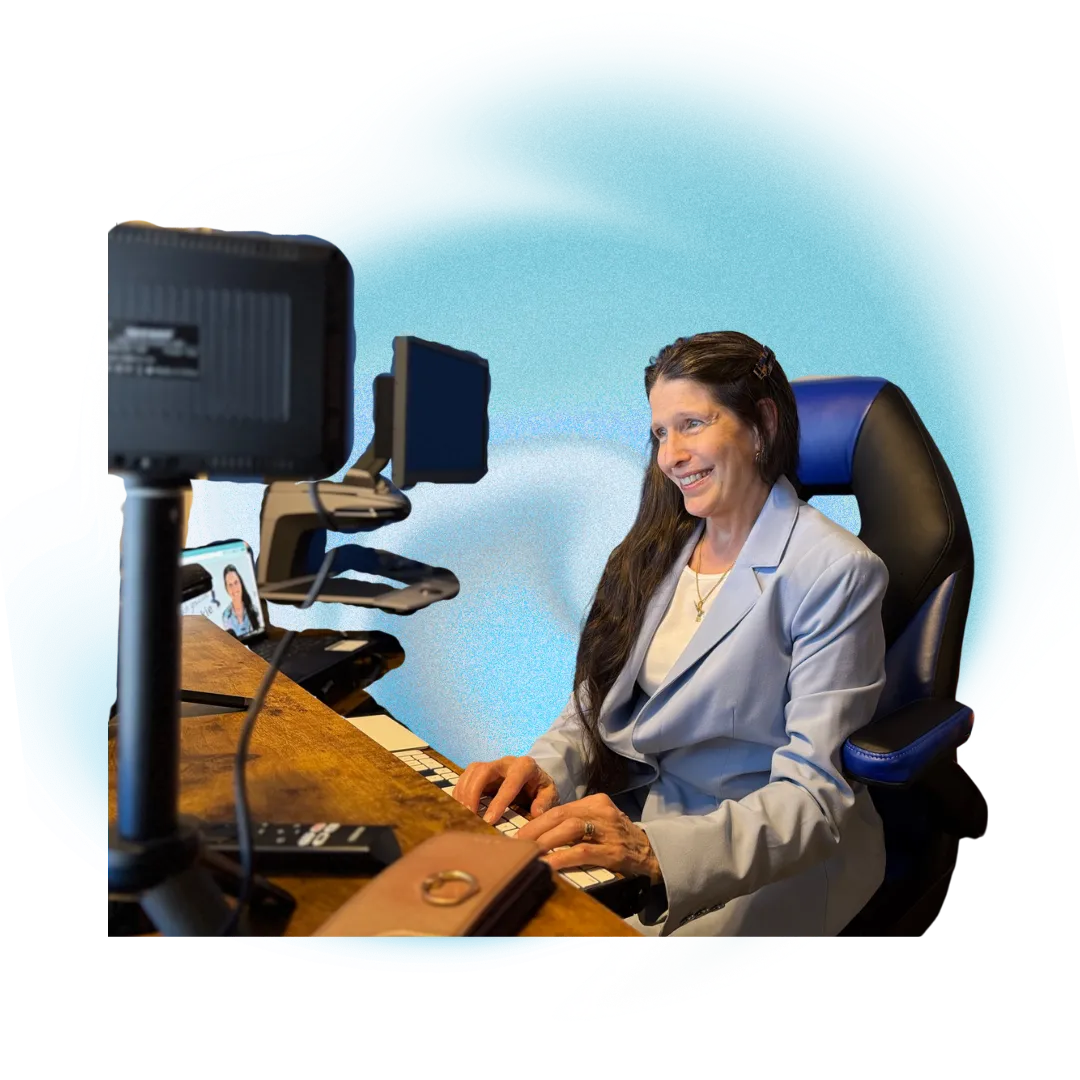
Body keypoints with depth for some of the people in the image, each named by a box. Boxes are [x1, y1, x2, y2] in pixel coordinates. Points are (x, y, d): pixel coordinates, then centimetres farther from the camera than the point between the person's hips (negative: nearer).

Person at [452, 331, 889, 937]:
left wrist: (652, 849, -34)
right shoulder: (661, 547, 7)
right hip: (636, 809, 6)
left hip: (775, 856, -5)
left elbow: (814, 798, -19)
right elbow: (601, 697, 7)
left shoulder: (836, 572, -15)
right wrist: (546, 766, -15)